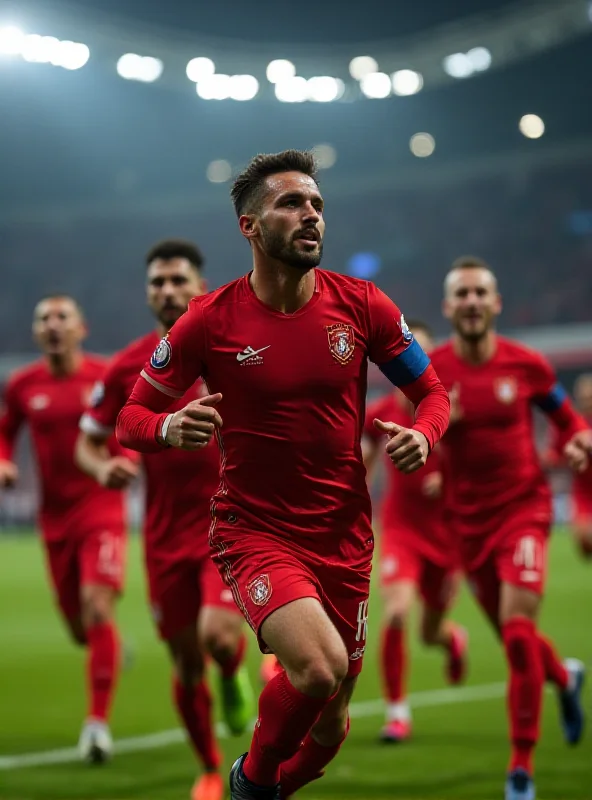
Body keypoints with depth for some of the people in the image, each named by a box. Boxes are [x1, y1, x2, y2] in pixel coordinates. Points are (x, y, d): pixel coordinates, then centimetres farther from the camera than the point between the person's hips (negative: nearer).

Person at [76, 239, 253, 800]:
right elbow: (87, 443, 8)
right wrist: (103, 467, -13)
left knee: (218, 635, -24)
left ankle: (234, 677, 15)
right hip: (166, 536, 2)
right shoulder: (128, 367, 0)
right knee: (185, 664, 7)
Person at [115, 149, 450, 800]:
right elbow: (129, 418, 0)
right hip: (254, 532, -3)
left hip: (343, 537, 4)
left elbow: (431, 391, 10)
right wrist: (170, 428, -23)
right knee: (319, 667, -30)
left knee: (328, 728, 11)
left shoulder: (360, 305, -2)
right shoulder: (210, 320, -8)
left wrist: (422, 435, -14)